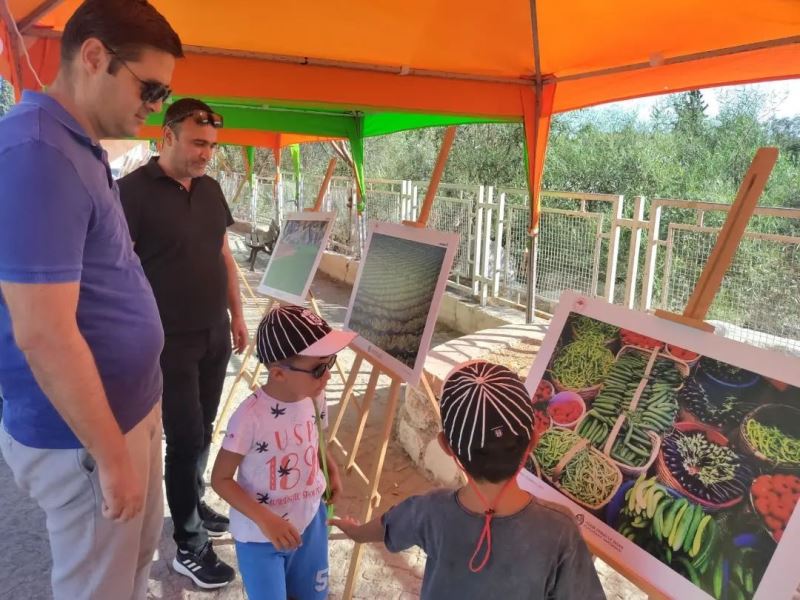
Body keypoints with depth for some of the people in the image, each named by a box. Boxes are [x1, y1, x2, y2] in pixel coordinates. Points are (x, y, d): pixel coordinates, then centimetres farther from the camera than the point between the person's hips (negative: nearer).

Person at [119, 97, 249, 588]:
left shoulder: (211, 189, 9)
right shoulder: (135, 190, -12)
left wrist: (237, 314, 17)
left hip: (214, 335, 6)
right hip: (169, 342, -6)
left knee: (202, 431, 15)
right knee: (185, 438, 0)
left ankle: (194, 505, 36)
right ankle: (189, 546, 15)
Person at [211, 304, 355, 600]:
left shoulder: (315, 399, -11)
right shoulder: (251, 416, -29)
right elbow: (221, 479, -18)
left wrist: (331, 469, -5)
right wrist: (264, 519, -25)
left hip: (309, 522, 5)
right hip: (260, 535, -5)